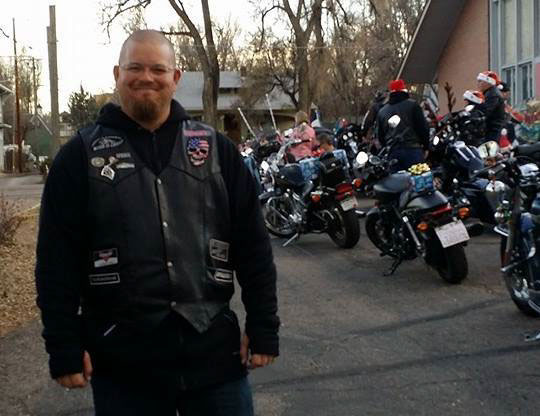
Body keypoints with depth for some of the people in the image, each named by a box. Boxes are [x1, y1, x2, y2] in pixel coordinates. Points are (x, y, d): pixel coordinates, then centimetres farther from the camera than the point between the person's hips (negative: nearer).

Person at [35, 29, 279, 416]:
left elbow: (253, 245, 4)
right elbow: (58, 260, -1)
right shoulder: (82, 155, 1)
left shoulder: (216, 148, 5)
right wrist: (64, 346, -4)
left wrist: (263, 326, 2)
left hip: (214, 349, 1)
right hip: (121, 358, 0)